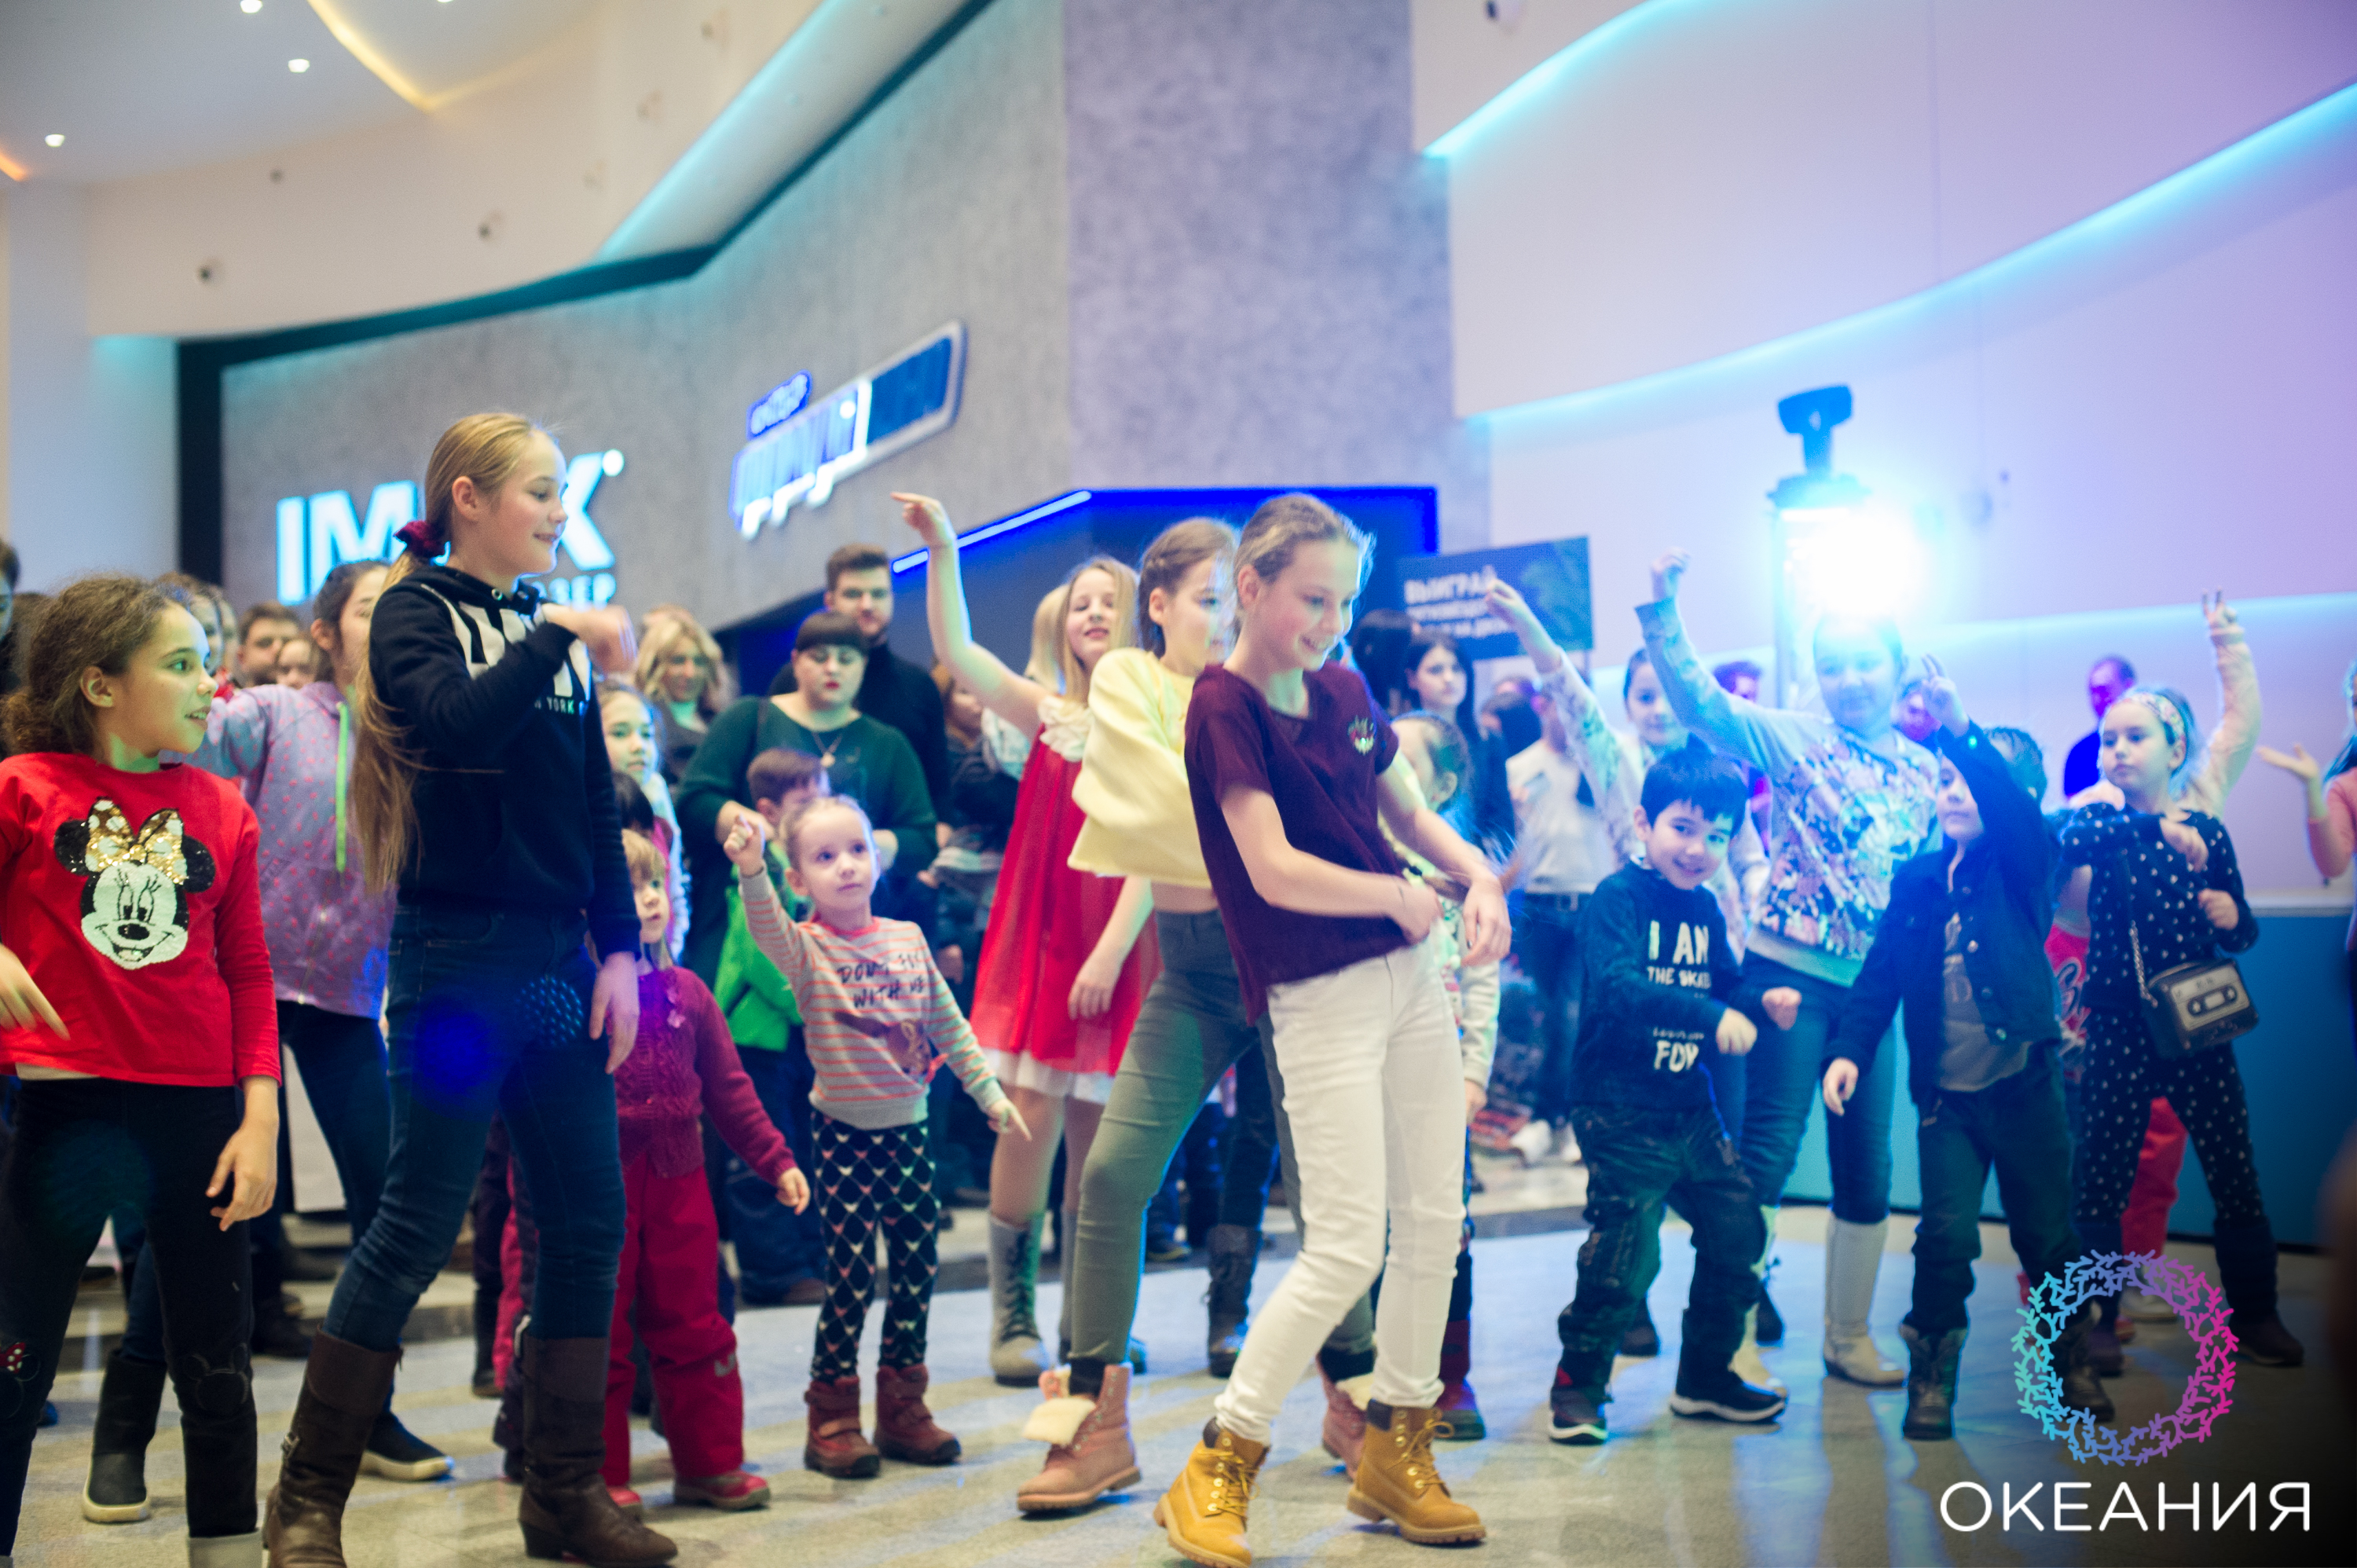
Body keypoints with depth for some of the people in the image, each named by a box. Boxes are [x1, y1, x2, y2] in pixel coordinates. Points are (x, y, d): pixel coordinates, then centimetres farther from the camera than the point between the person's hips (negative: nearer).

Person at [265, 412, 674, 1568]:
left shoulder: (555, 629, 16)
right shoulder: (416, 613, -1)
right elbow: (452, 724, -23)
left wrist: (619, 949, 8)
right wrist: (558, 638, -17)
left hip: (561, 961, 6)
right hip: (456, 961, -6)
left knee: (589, 1224, 6)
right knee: (418, 1225, -5)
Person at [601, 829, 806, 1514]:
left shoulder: (686, 994, 6)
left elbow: (728, 1089, 12)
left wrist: (776, 1161, 10)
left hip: (678, 1181, 5)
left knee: (693, 1329, 12)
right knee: (598, 1338, 6)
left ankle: (708, 1463, 23)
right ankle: (599, 1475, 18)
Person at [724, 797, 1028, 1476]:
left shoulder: (908, 938, 5)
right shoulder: (807, 949, -8)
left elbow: (948, 1024, 13)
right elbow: (767, 926, -31)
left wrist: (987, 1089, 13)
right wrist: (749, 868, -50)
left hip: (908, 1127, 5)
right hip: (844, 1133, -5)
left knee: (916, 1269, 9)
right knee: (851, 1276, -3)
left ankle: (902, 1407, 22)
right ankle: (832, 1420, 10)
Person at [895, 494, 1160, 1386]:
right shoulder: (1047, 713, 9)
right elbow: (955, 652, -1)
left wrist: (1110, 952, -14)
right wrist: (942, 551, -10)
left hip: (1116, 951, -1)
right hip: (1037, 938, 2)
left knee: (1095, 1133, 4)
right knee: (1032, 1119, -6)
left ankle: (1085, 1328, 16)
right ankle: (1012, 1321, 4)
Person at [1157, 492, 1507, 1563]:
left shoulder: (1346, 691, 9)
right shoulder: (1223, 705, -13)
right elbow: (1275, 870, -20)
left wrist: (1479, 877, 3)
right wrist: (1403, 897, -9)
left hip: (1411, 974, 7)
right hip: (1319, 997, -7)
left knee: (1434, 1221, 10)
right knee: (1347, 1246, -9)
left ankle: (1395, 1453, 25)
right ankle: (1216, 1468, 4)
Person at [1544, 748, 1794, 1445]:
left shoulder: (1704, 908, 10)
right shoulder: (1619, 897, -14)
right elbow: (1617, 984, -30)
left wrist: (1765, 1001, -1)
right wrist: (1712, 1015, -38)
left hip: (1692, 1109, 8)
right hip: (1621, 1110, -8)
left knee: (1738, 1231, 11)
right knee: (1625, 1250, -10)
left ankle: (1705, 1378, 28)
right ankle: (1578, 1385, 10)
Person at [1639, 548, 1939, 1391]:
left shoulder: (1924, 770, 12)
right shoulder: (1794, 739, -2)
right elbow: (1704, 702, -16)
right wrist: (1664, 612, -28)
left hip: (1873, 983, 5)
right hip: (1790, 969, -5)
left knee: (1868, 1168, 10)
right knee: (1767, 1149, -6)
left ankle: (1848, 1336, 25)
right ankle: (1730, 1336, 4)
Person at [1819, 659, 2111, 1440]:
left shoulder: (2021, 867, 0)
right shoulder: (1916, 880, 8)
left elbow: (2014, 806, -22)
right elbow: (1880, 972, 6)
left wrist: (1960, 726, -34)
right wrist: (1848, 1047, -7)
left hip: (2024, 1085, -1)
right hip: (1945, 1096, 2)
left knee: (2046, 1234, 9)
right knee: (1946, 1236, -8)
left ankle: (2073, 1362, 31)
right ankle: (1931, 1380, 8)